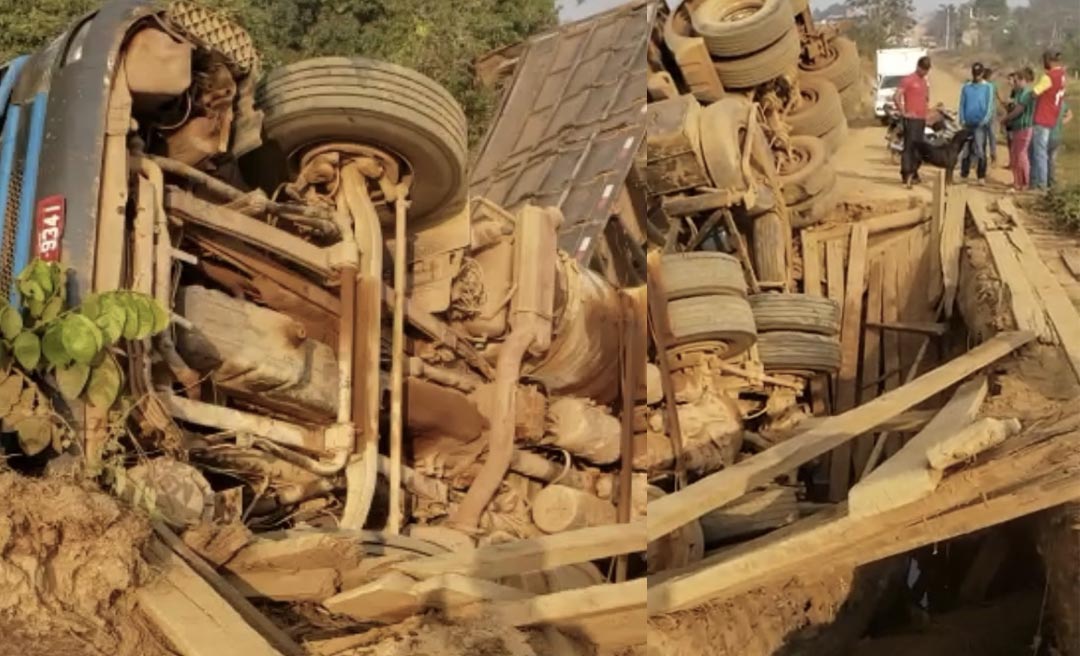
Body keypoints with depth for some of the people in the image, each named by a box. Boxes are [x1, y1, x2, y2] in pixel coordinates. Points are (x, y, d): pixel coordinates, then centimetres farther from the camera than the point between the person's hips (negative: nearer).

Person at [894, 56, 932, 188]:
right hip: (911, 119, -8)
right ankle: (906, 174, -10)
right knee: (909, 146, -11)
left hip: (922, 119, 8)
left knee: (919, 147, 10)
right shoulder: (908, 79, -6)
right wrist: (903, 113, -13)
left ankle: (914, 173, 18)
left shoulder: (925, 82, 17)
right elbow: (896, 97, -13)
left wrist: (927, 108, 14)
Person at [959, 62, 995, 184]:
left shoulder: (988, 87, 0)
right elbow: (962, 104, 8)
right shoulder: (966, 87, 8)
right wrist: (962, 119, -2)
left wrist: (984, 121, -14)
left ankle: (981, 176, -4)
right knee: (966, 150, 7)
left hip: (980, 124, -3)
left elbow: (990, 105, -4)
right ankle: (963, 174, 13)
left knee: (980, 150, -7)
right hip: (967, 123, 3)